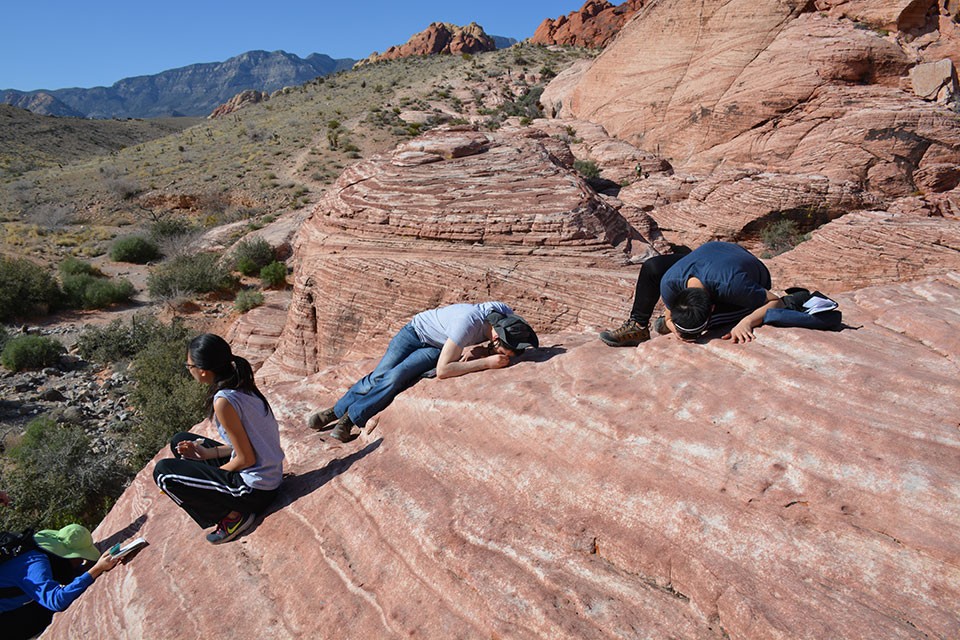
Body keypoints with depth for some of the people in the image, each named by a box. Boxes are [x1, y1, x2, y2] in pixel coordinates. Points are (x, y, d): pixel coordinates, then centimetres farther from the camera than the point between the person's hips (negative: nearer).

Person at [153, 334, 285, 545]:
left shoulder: (223, 400, -24)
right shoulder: (242, 387, 2)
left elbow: (246, 458, -19)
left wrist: (212, 474, -3)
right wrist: (208, 453, 8)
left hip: (255, 488, -9)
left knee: (163, 472, -5)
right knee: (180, 442, 17)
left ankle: (233, 516, -1)